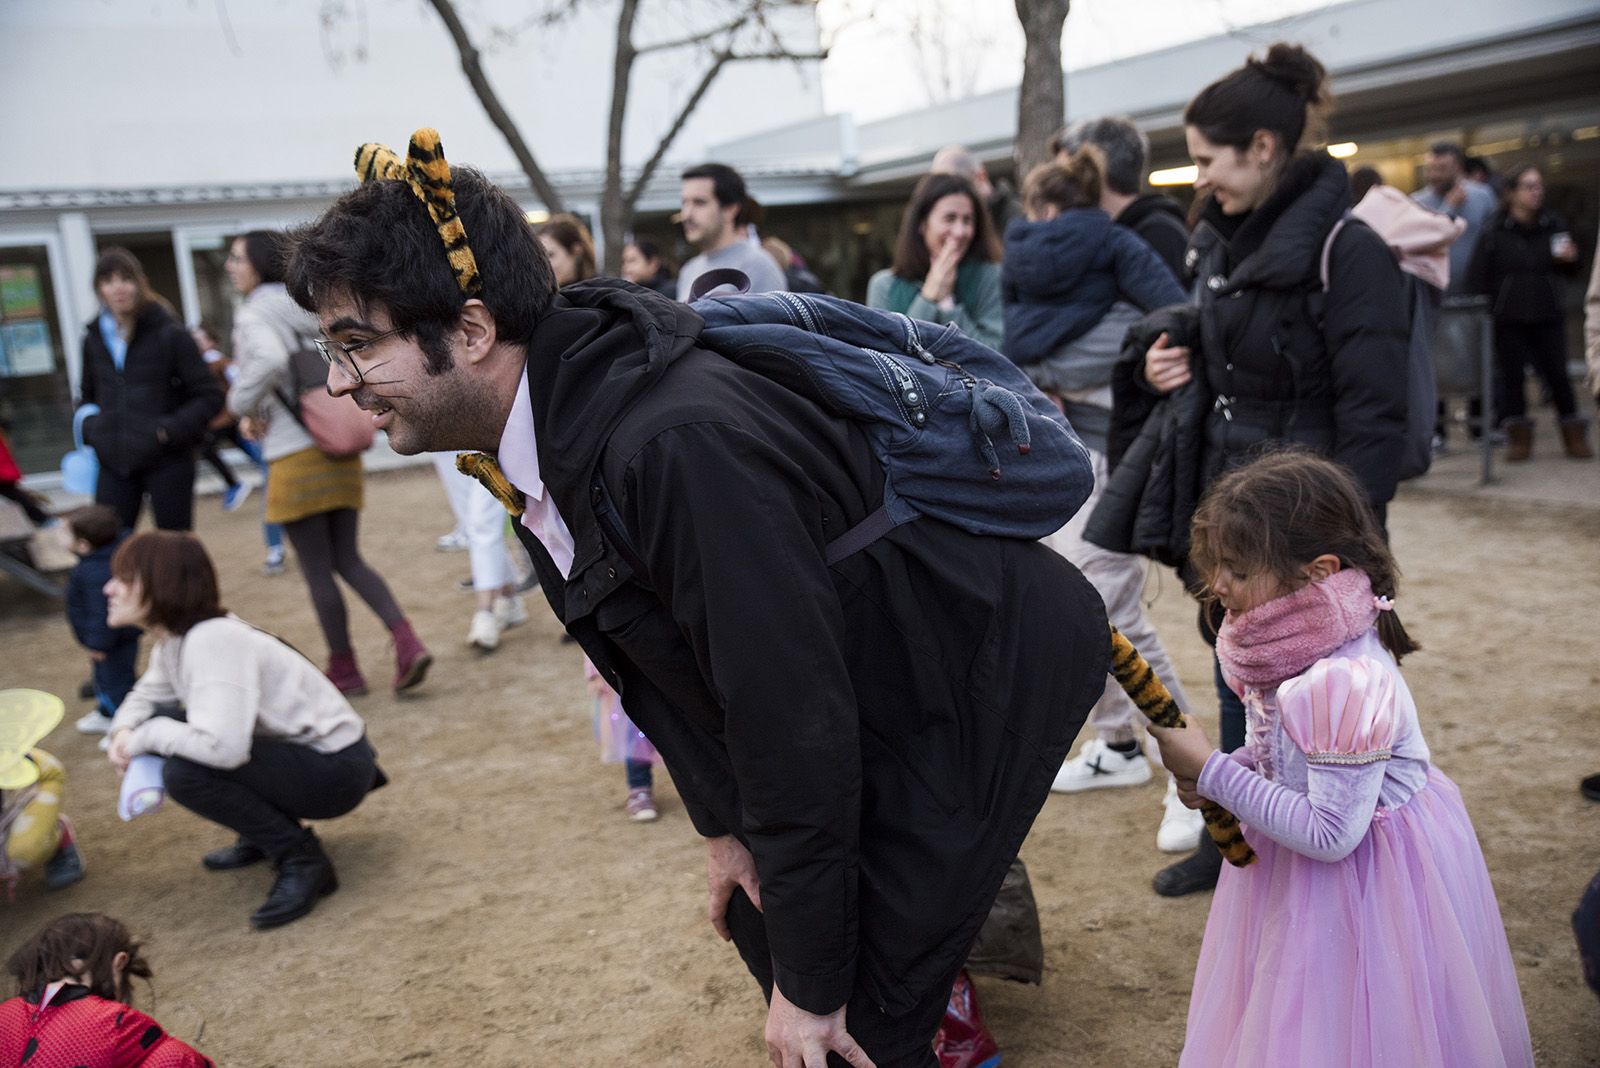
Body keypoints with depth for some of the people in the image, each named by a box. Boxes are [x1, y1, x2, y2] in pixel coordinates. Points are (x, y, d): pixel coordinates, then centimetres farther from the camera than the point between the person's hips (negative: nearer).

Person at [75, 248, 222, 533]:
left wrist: (169, 431, -16)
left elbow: (209, 397, -5)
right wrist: (90, 429, 5)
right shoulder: (94, 338, 8)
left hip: (168, 463, -4)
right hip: (114, 464, 4)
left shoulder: (170, 333, -6)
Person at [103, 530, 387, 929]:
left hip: (336, 767, -10)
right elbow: (146, 695, 16)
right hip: (293, 745, 10)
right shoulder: (174, 638, 2)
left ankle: (301, 859, -9)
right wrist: (124, 731, -7)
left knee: (184, 772, -25)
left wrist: (146, 737, -20)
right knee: (161, 720, 7)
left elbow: (223, 746, -37)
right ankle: (264, 834, 16)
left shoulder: (213, 641, -26)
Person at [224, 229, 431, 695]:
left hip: (296, 458, -8)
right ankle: (408, 643, -3)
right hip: (339, 449, 8)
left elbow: (271, 361, -30)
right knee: (348, 560, 12)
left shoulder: (253, 315, -10)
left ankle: (344, 669, 14)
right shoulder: (302, 304, 14)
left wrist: (242, 404, -12)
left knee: (317, 570, 4)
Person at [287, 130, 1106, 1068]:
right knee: (759, 919, 17)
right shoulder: (533, 456, -4)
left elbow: (791, 716, -30)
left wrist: (811, 983, -19)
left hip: (997, 669, -8)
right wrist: (724, 825, 9)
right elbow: (648, 661, 8)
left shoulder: (677, 444, -34)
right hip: (880, 699, 8)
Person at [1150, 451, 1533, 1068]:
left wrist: (1212, 772, -26)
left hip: (1364, 873, -8)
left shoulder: (1343, 684, -33)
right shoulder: (1292, 643, -6)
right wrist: (1214, 774, -10)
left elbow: (1331, 835, -29)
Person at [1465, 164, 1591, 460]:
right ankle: (1518, 438, 14)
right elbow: (1477, 275, -3)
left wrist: (1570, 259, -8)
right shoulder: (1494, 230, -4)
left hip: (1548, 315, 2)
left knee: (1557, 374, 2)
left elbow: (1570, 272, 14)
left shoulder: (1554, 225, 5)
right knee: (1512, 375, 4)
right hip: (1509, 318, -1)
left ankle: (1574, 435, 14)